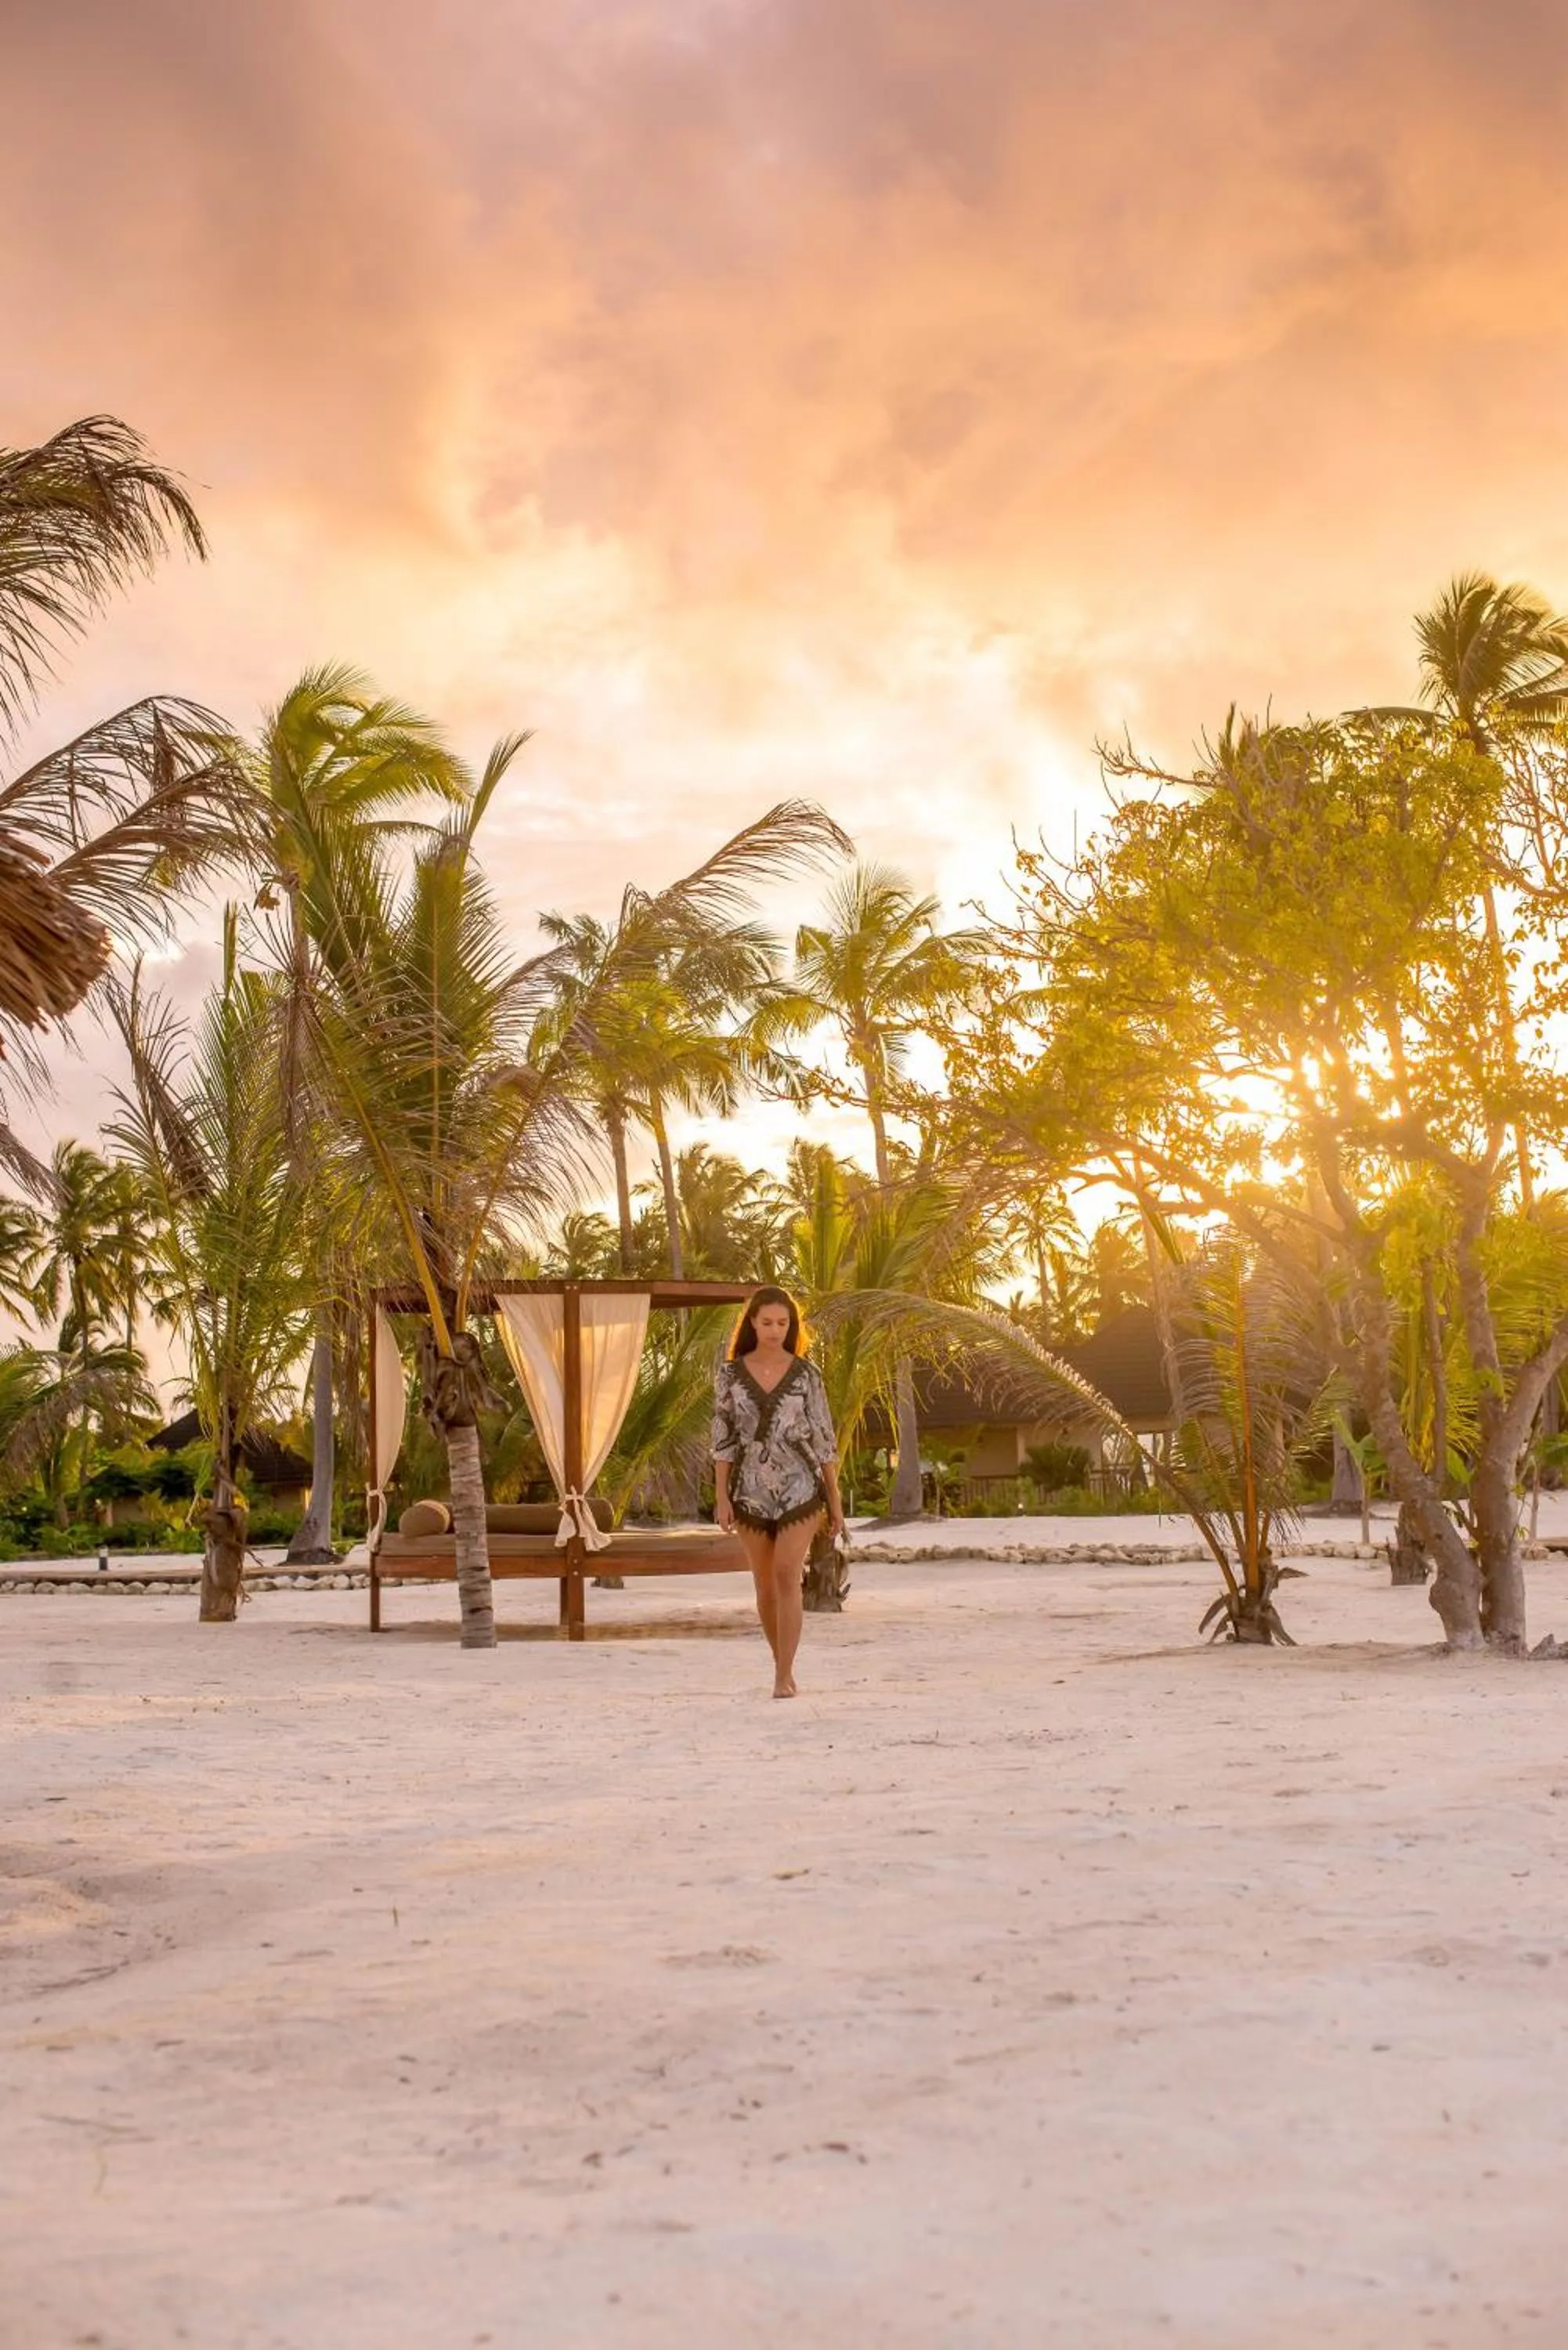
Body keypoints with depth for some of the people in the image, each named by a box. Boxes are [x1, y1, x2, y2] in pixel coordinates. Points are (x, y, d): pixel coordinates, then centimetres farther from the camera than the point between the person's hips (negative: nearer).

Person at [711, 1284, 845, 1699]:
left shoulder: (806, 1374, -1)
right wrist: (721, 1497, -5)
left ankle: (783, 1678, -12)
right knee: (765, 1585, 10)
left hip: (800, 1487, -2)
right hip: (751, 1491, 2)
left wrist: (835, 1500, 2)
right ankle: (785, 1666, 27)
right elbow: (723, 1438, 2)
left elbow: (823, 1438, 2)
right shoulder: (731, 1373, 1)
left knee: (787, 1576, -14)